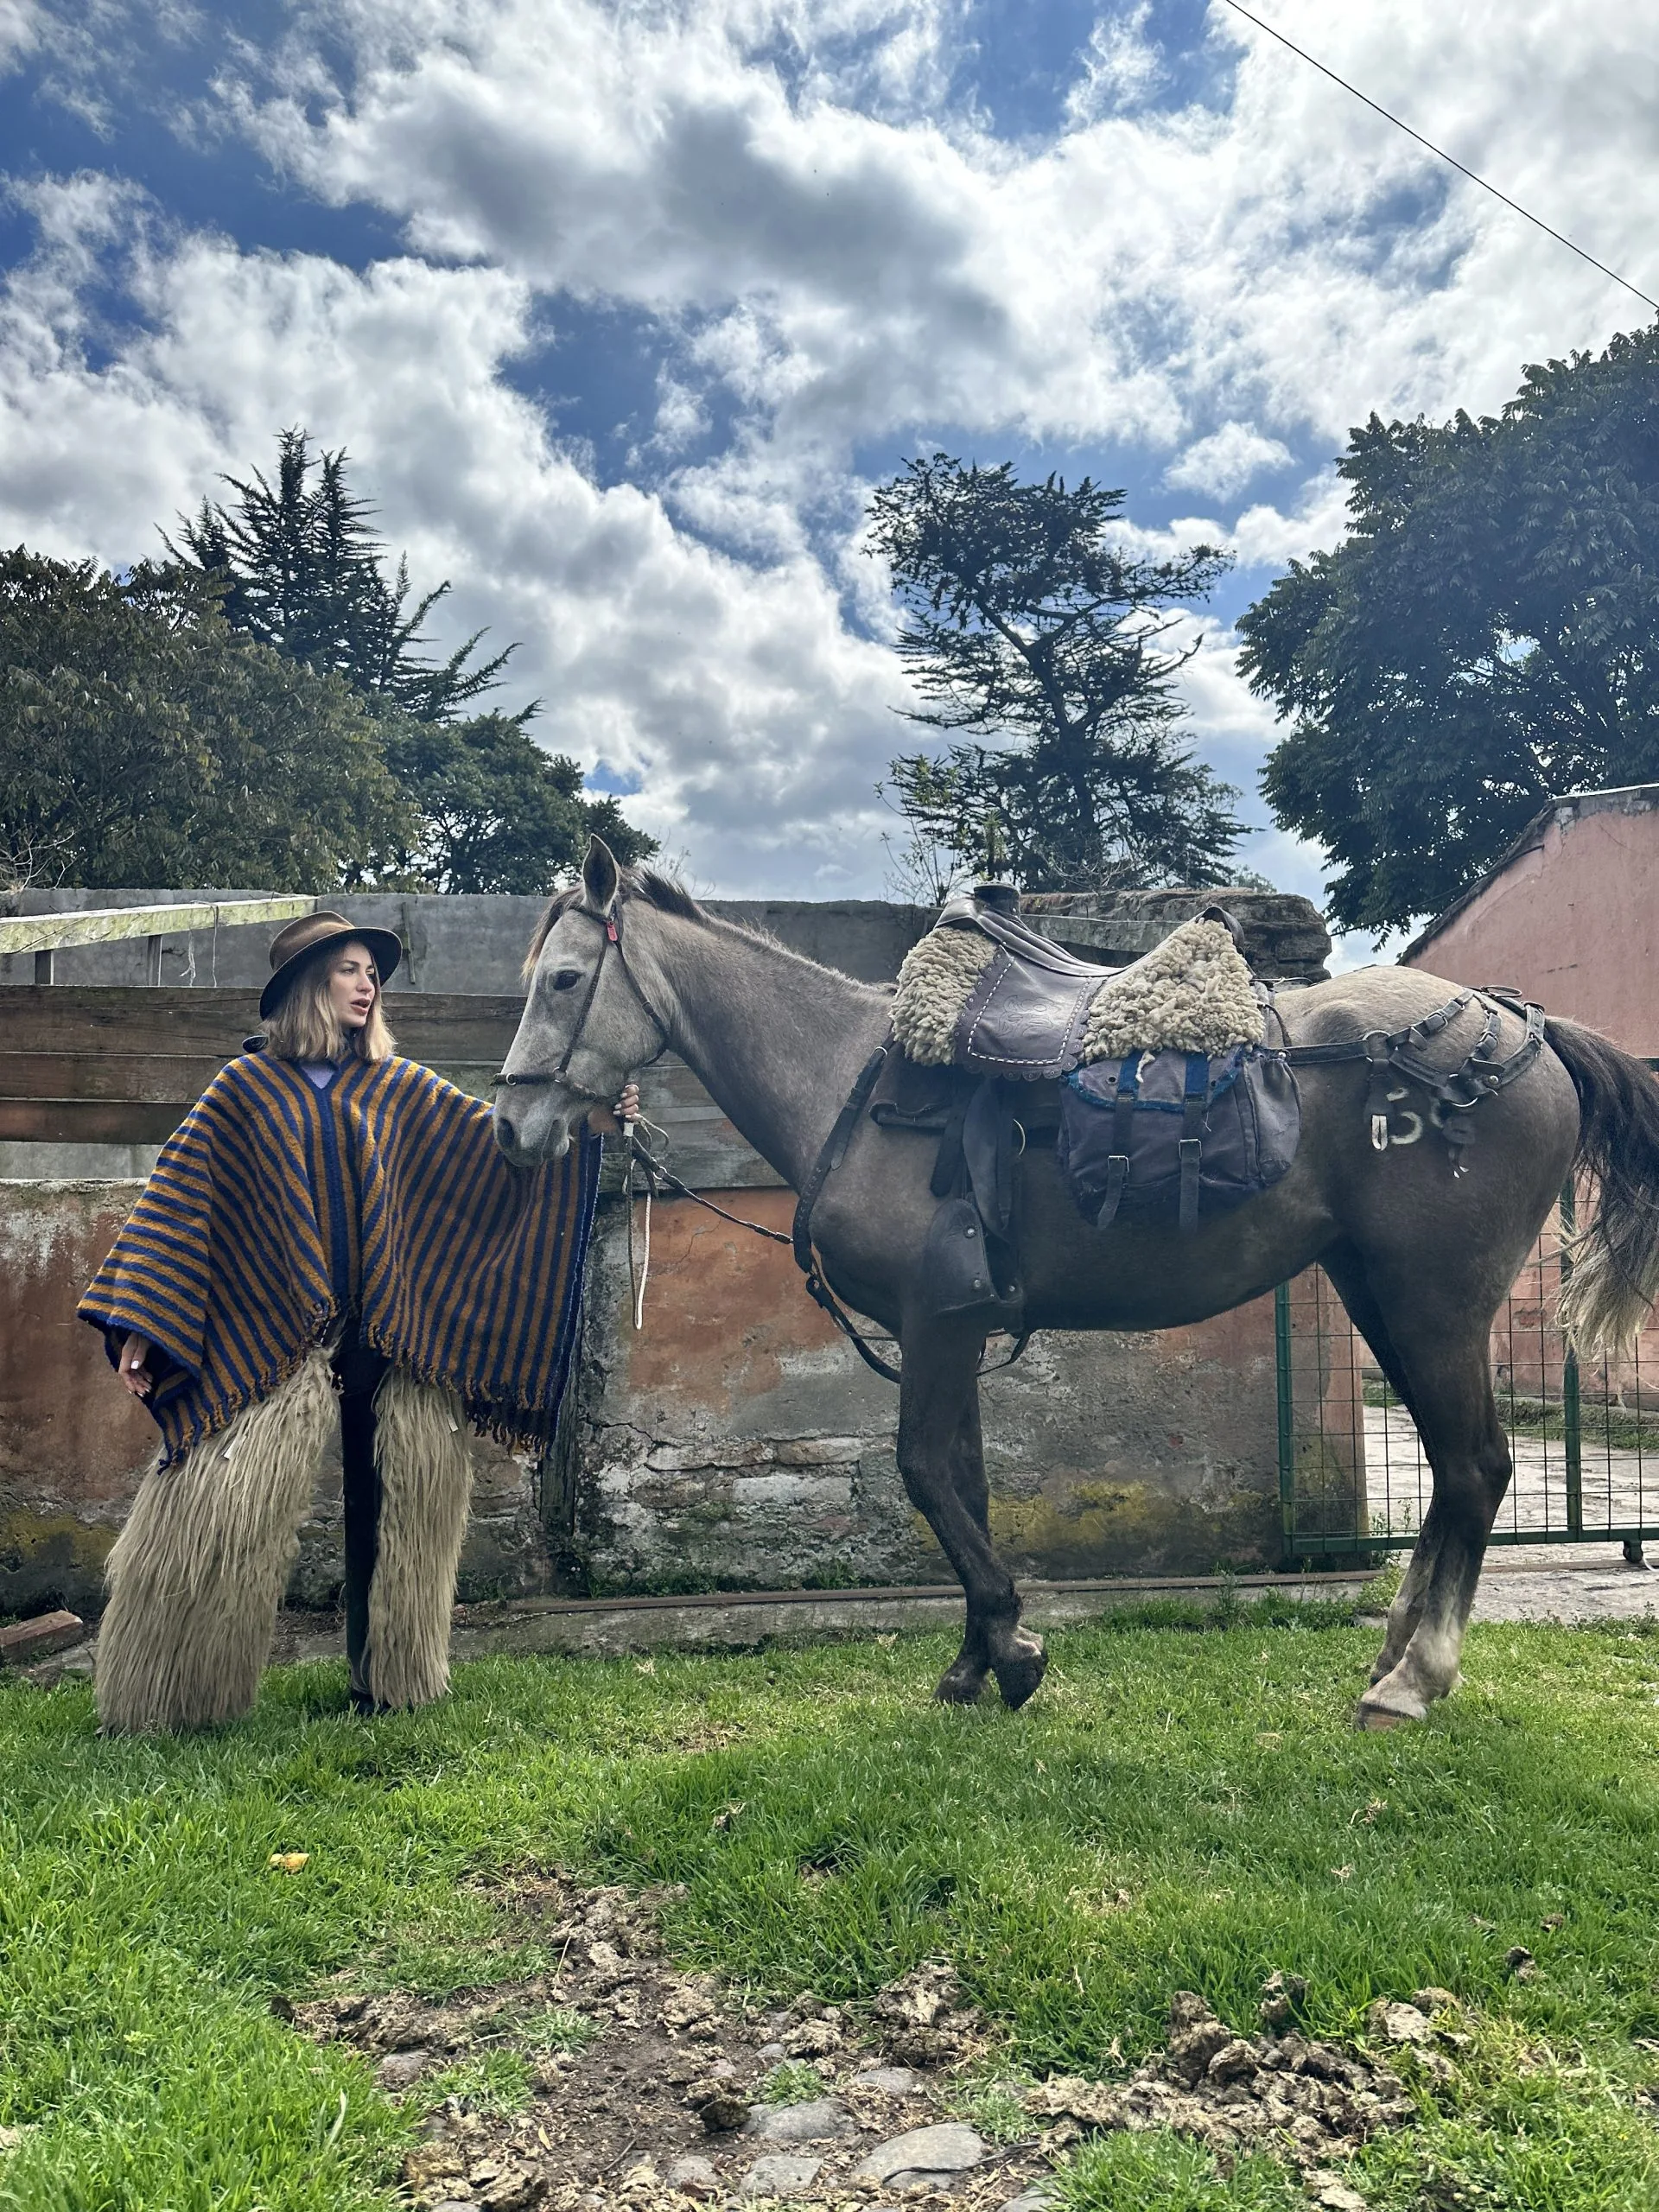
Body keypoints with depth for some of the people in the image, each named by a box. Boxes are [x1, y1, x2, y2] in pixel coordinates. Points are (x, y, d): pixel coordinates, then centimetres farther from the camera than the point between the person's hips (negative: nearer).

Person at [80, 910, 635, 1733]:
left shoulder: (399, 1089, 11)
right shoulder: (248, 1087, 4)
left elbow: (496, 1142, 6)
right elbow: (179, 1199, 1)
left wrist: (583, 1125, -9)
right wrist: (141, 1323, -6)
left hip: (390, 1330, 3)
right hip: (267, 1331, -3)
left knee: (388, 1506, 9)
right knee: (223, 1502, -2)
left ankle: (384, 1679, 24)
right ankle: (174, 1694, 15)